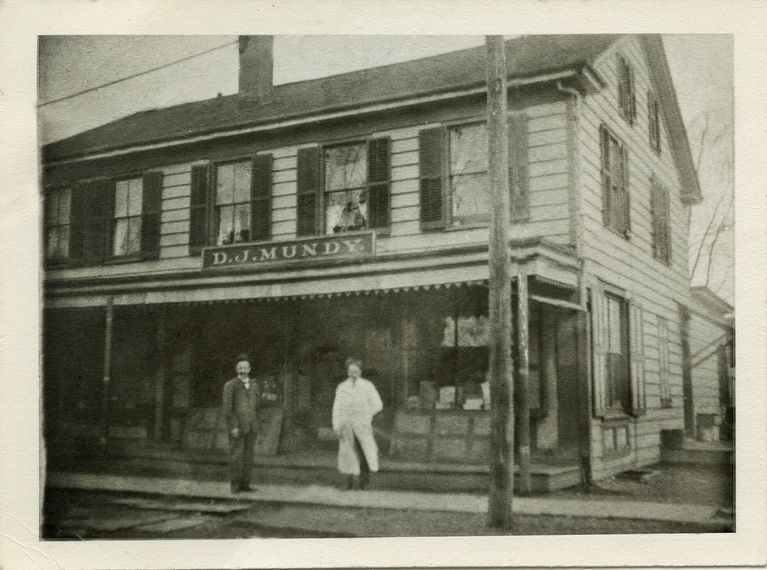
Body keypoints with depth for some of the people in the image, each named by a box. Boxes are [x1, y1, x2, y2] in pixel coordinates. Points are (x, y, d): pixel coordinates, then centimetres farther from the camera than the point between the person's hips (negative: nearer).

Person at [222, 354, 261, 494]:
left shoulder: (255, 385, 8)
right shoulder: (230, 385, -8)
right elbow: (227, 408, -13)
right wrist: (233, 427, -19)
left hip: (251, 426, 4)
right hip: (237, 426, -4)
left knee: (248, 455, 5)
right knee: (236, 455, -2)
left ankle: (245, 483, 11)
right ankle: (235, 485, 7)